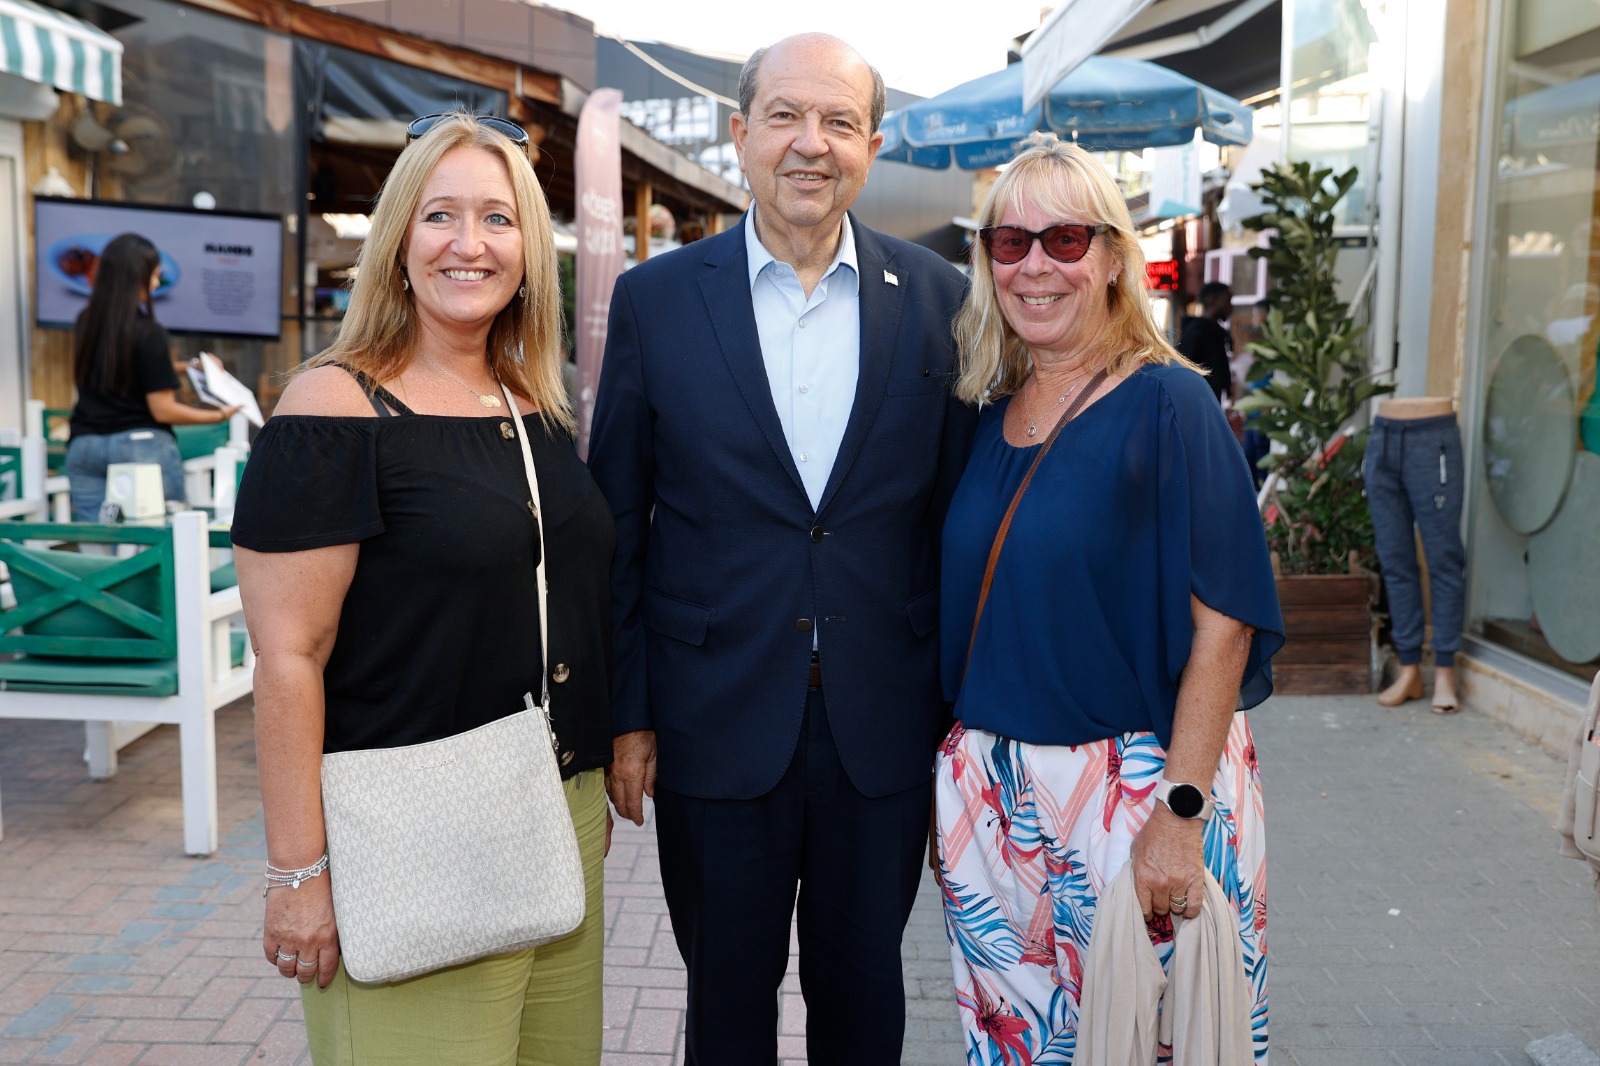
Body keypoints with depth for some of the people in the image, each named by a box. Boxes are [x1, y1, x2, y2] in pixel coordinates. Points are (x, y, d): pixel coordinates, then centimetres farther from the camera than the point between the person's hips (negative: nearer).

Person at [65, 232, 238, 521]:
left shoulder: (85, 324, 7)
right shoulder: (148, 334, -12)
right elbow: (163, 411, -11)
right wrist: (217, 415, 2)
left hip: (83, 446, 6)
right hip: (141, 444, -5)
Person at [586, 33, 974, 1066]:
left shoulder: (938, 298, 0)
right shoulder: (656, 298, -3)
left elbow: (957, 515, 3)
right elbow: (617, 526, 0)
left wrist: (958, 708, 3)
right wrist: (625, 714, -1)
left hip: (884, 731, 1)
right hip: (715, 728, 0)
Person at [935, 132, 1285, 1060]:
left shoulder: (1168, 405, -10)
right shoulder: (990, 416, 6)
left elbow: (1221, 625, -15)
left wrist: (1181, 814, -20)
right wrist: (952, 781, 7)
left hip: (1135, 786, -5)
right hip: (993, 790, 5)